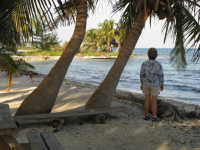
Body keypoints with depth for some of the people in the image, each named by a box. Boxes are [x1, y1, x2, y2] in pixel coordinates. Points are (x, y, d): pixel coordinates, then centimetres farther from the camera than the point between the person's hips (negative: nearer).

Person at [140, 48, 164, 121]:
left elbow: (142, 75, -3)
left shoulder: (144, 63, -8)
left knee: (147, 100, 14)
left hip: (146, 84, 2)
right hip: (155, 85, -2)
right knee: (154, 101, 6)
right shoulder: (158, 64, -13)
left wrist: (142, 84, 8)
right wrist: (162, 85, 5)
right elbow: (161, 76, -8)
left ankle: (146, 115, 17)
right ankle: (154, 117, 10)